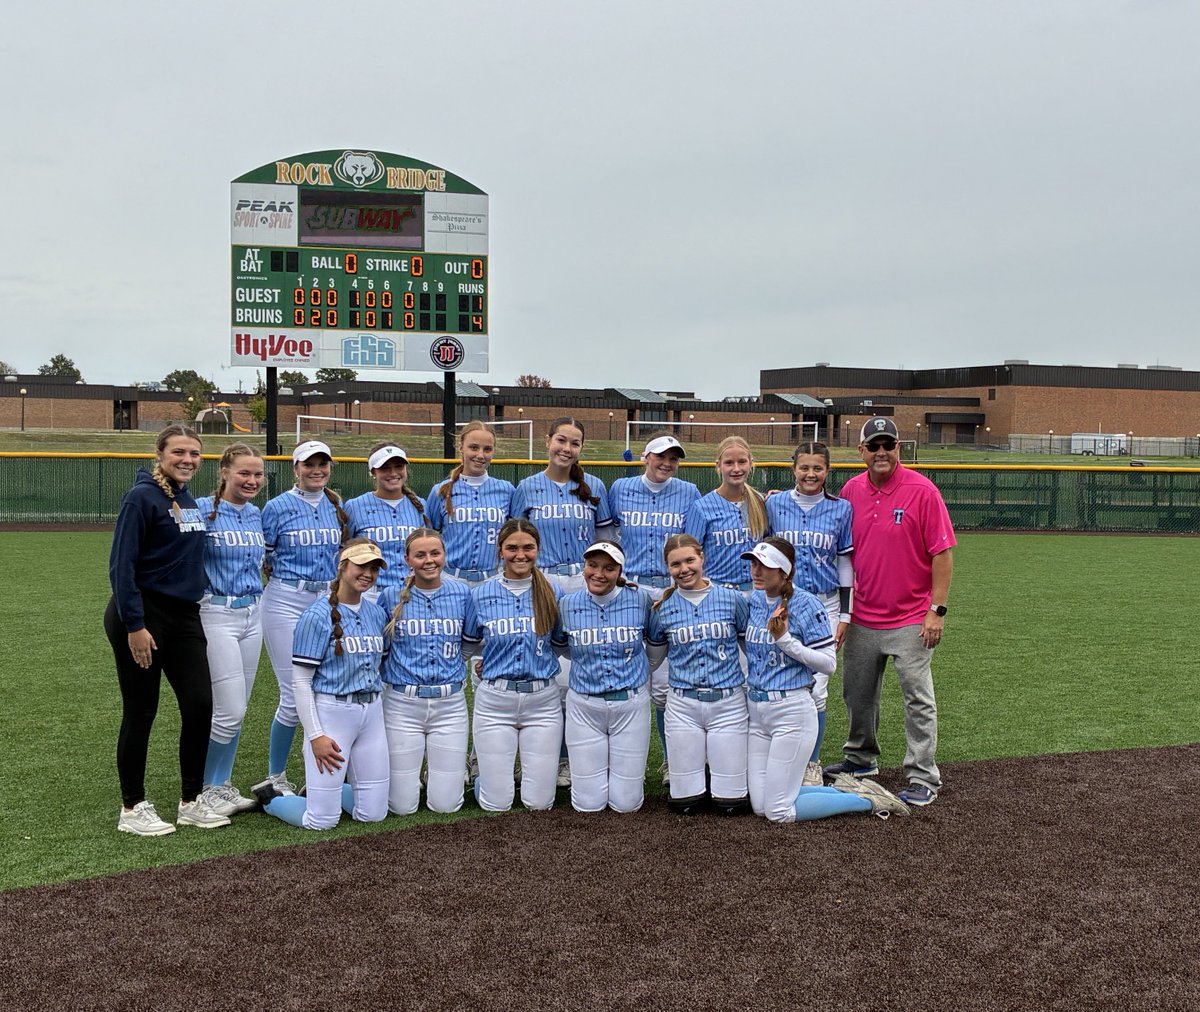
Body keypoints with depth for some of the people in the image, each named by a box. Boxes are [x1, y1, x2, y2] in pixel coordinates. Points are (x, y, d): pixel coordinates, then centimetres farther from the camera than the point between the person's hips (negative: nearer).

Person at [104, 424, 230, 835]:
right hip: (141, 618, -7)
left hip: (184, 616, 7)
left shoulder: (189, 501, 11)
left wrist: (191, 608, 15)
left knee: (200, 705, 2)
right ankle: (132, 808, 15)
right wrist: (135, 625, -20)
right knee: (140, 712, 2)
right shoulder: (142, 497, -12)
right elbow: (121, 565, -16)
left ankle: (192, 801, 16)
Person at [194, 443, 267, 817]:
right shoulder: (203, 510, -11)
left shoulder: (256, 514, 10)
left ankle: (223, 785, 23)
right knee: (229, 711, -8)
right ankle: (206, 787, 10)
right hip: (216, 614, -7)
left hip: (252, 615, 7)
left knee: (236, 711, 12)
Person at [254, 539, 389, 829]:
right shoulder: (317, 616, -10)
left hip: (372, 712, 6)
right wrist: (315, 735, -17)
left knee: (374, 814, 8)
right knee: (322, 821, -5)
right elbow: (300, 681, -11)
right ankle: (270, 796, 23)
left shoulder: (377, 614, 9)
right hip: (331, 711, -6)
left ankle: (325, 786, 34)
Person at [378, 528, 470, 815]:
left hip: (450, 704, 1)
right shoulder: (391, 597, -1)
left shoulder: (462, 594, 3)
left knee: (445, 805, 2)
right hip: (402, 704, -1)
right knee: (402, 806, 2)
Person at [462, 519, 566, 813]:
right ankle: (487, 772, 34)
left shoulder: (552, 593, 2)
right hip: (494, 700, 0)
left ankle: (536, 769, 33)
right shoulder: (481, 594, 0)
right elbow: (467, 647, 13)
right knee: (496, 805, 1)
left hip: (543, 700, 1)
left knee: (539, 803, 1)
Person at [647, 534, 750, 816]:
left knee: (731, 803, 1)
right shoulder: (663, 607, 3)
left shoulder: (731, 599, 0)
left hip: (728, 702, -1)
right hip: (682, 705, 1)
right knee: (684, 803, 4)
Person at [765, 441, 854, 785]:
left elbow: (845, 562, 5)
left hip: (824, 606, 0)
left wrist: (844, 614, 1)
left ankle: (811, 763, 14)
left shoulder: (841, 508, 2)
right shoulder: (775, 504, 3)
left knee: (815, 691, -2)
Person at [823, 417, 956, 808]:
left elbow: (943, 552, -11)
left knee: (918, 699, -1)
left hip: (911, 620, -5)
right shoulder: (850, 491, 4)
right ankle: (861, 758, 36)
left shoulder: (922, 490, -11)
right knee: (857, 694, 17)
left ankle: (923, 778, 8)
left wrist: (937, 610, -15)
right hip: (862, 617, 5)